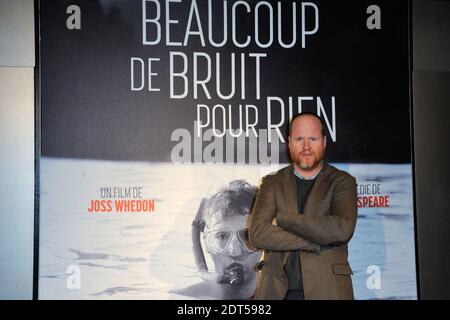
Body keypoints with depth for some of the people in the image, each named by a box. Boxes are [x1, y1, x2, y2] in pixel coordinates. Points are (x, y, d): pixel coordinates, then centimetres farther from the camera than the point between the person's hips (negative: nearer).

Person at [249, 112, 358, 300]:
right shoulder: (272, 183, 9)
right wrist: (316, 243, -11)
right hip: (277, 290, 1)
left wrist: (283, 219, -9)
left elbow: (343, 229, -13)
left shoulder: (342, 181, 4)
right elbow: (257, 233, -4)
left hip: (327, 289, -1)